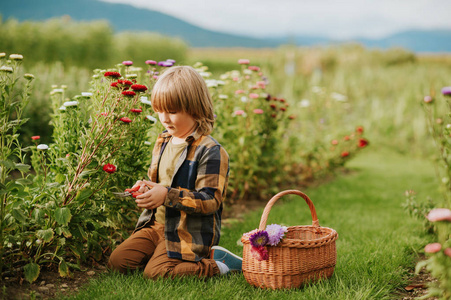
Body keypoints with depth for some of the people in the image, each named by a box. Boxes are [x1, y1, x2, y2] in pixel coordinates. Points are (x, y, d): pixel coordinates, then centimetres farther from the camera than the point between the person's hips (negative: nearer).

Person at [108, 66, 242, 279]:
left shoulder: (210, 151, -17)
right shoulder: (162, 142, 10)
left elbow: (210, 201, -22)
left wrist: (167, 195, -28)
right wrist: (145, 188, 0)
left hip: (189, 233, -9)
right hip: (157, 225, 9)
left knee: (155, 271, -23)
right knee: (116, 262, 2)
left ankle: (217, 264, -3)